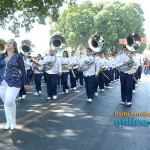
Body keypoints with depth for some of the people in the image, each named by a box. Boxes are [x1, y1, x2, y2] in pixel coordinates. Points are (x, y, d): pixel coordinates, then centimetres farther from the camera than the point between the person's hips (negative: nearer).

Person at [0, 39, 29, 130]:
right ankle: (8, 122, 21)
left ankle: (13, 121, 8)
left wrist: (25, 83, 1)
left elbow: (23, 70, 1)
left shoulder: (18, 56, 0)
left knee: (9, 101, -14)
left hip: (14, 82, -4)